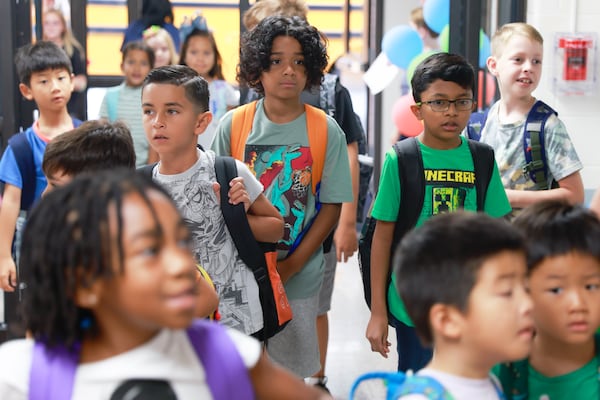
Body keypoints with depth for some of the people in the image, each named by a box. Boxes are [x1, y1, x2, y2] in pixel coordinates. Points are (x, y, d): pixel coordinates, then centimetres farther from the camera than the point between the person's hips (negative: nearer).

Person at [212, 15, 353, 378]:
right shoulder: (233, 126, -3)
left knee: (292, 370, 10)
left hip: (300, 277, 0)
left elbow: (332, 206, -3)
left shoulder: (326, 130, -4)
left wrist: (291, 266, -10)